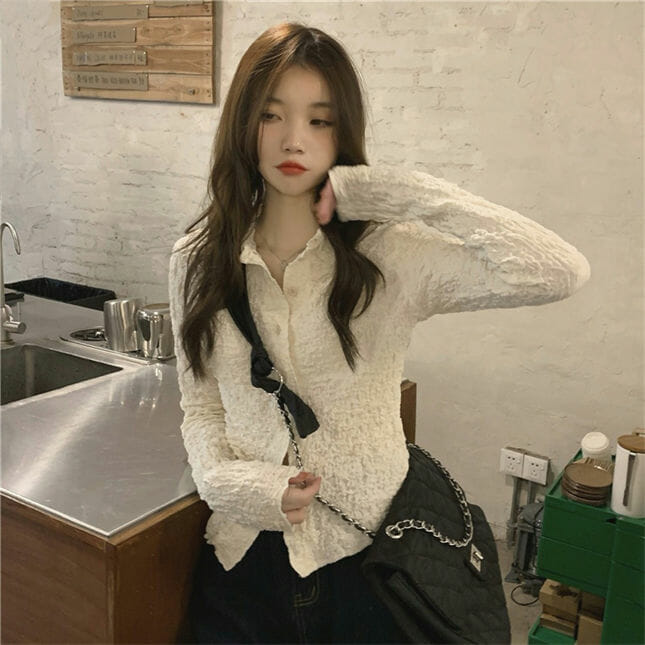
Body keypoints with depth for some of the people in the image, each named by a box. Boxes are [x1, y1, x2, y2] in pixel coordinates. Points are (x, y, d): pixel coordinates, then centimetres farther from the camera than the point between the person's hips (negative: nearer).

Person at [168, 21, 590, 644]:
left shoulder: (390, 255, -14)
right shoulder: (198, 261, -2)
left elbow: (558, 273, -27)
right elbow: (200, 407, 5)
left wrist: (399, 193, -23)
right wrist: (233, 484, -15)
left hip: (365, 553, -2)